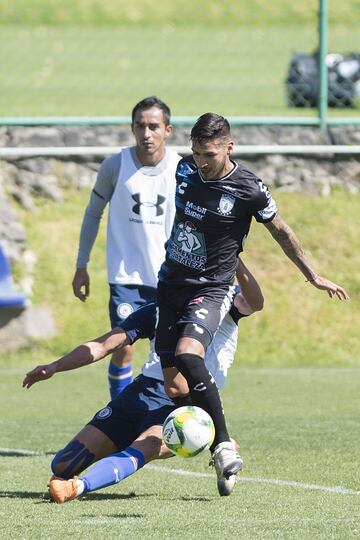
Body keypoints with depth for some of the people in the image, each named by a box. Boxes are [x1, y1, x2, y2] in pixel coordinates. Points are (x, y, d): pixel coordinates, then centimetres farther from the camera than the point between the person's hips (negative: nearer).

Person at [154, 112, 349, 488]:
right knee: (173, 388, -3)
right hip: (171, 284, 5)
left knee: (187, 355, -31)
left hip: (211, 288, -5)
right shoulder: (185, 170, 1)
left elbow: (281, 232, 4)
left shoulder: (249, 190, -12)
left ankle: (222, 444, -22)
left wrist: (312, 276, 13)